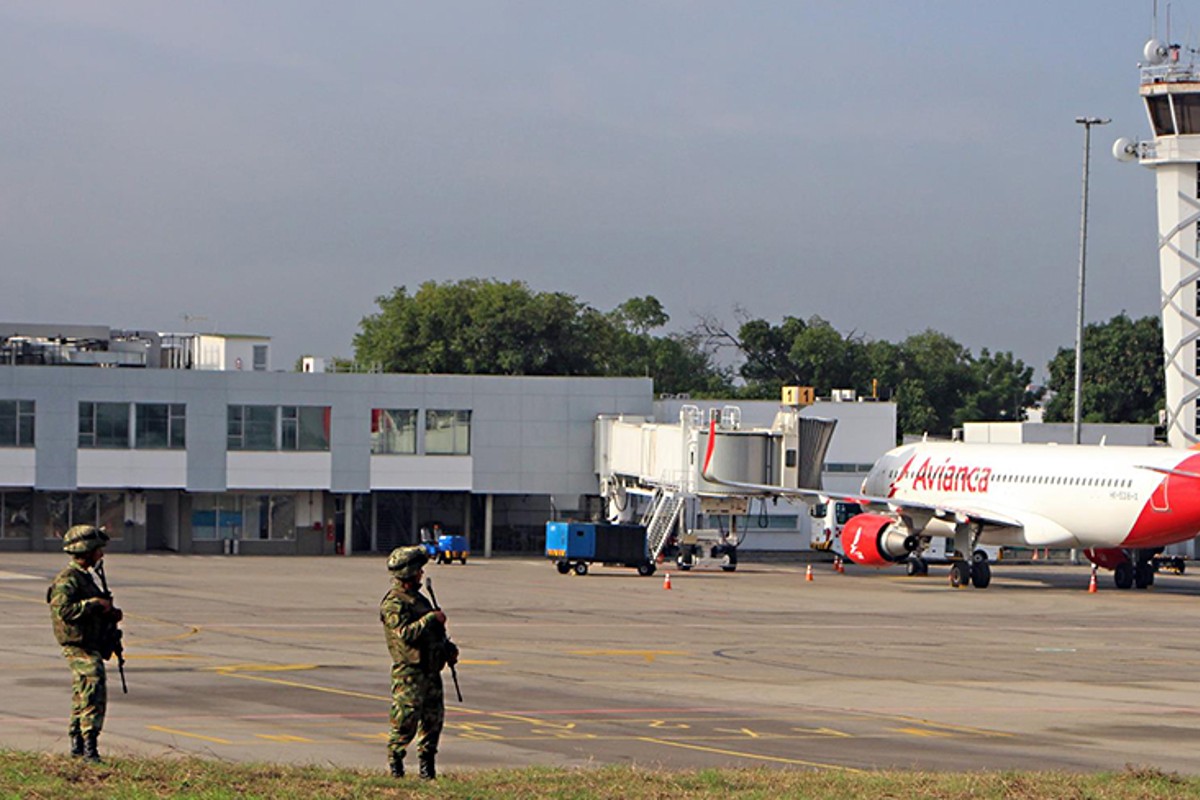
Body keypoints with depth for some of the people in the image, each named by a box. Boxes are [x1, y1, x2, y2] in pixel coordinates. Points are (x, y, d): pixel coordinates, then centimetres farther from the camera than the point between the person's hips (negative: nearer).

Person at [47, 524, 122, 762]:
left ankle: (77, 745, 21)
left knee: (82, 697, 15)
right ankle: (89, 749, -16)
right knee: (94, 696, -14)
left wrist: (110, 613, 8)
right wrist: (94, 604, -22)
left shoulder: (84, 577, 18)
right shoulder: (68, 579, -14)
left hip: (91, 647, 10)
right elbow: (63, 609, -26)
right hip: (81, 647, -10)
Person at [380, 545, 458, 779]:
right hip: (409, 670, -9)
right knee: (407, 716, -9)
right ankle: (395, 756, 7)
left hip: (431, 668, 9)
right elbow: (405, 633, -24)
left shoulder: (418, 598, 19)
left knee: (434, 716, 7)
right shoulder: (394, 603, -12)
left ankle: (427, 763, 13)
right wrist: (431, 618, -20)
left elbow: (432, 630, 29)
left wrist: (448, 648, 17)